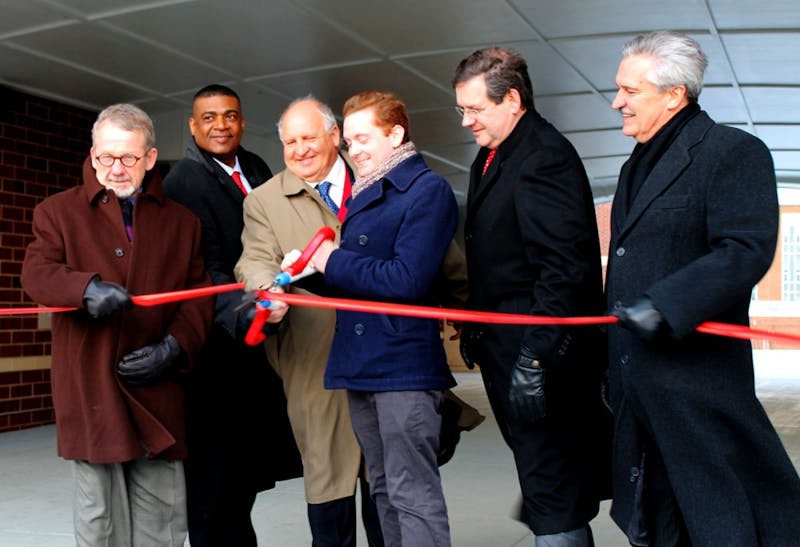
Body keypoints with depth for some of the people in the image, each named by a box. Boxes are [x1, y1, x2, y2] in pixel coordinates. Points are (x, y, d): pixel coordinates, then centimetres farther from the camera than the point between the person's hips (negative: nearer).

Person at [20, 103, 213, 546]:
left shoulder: (181, 221, 13)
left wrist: (175, 346, -9)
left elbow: (199, 292, 8)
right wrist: (87, 287, -26)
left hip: (156, 385, 2)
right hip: (90, 388, -1)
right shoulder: (58, 211, 8)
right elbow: (36, 273, -5)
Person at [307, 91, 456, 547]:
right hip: (361, 364, 8)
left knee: (413, 493, -5)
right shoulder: (362, 194, 17)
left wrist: (334, 261, -8)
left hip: (405, 362, -8)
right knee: (384, 490, 15)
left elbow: (407, 278, -17)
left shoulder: (427, 189, -7)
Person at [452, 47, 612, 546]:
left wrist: (534, 357, -26)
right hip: (508, 348, 9)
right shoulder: (492, 158, 16)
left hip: (544, 354, -9)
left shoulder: (544, 156, -15)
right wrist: (473, 329, 15)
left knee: (554, 491, -2)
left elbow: (564, 267, -23)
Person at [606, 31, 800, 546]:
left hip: (697, 375, -9)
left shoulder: (734, 151, -9)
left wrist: (663, 305, -27)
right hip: (635, 380, 9)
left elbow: (747, 251, -19)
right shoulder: (638, 166, 18)